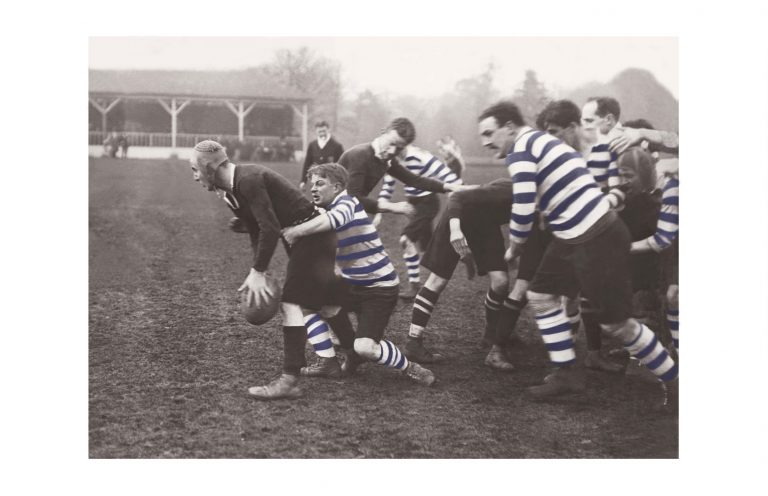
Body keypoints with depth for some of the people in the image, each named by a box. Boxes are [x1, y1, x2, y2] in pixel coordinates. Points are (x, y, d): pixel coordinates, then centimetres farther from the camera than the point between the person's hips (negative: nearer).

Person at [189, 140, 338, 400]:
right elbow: (255, 231, 10)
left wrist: (258, 272, -22)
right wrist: (258, 271, 0)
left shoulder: (249, 180, -23)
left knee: (292, 304, -14)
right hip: (300, 238, 10)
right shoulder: (230, 191, 7)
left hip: (313, 235, -10)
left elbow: (270, 228, -27)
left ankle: (289, 381, -15)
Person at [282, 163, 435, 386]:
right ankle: (326, 360, 13)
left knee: (365, 348, -22)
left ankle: (410, 367, 5)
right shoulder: (327, 211, 11)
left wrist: (295, 232, -31)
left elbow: (332, 220, -41)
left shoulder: (347, 202, -18)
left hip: (381, 288, -9)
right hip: (352, 284, 9)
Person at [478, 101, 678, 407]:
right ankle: (567, 374, 19)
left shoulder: (521, 149, -13)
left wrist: (514, 249, 1)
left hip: (599, 239, -10)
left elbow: (522, 210, -17)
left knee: (615, 322, -1)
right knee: (541, 296, 13)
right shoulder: (540, 142, 17)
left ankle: (674, 381, 15)